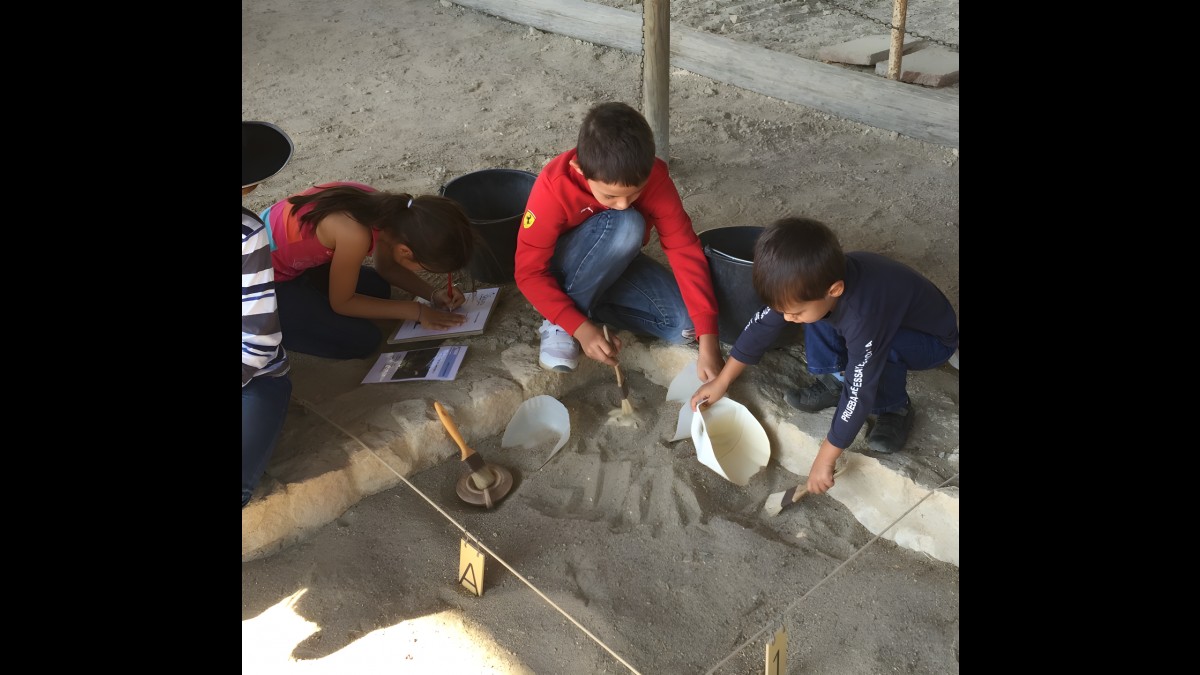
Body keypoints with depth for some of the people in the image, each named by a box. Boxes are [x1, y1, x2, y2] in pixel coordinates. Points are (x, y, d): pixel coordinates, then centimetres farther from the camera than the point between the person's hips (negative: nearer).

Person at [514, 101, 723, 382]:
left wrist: (708, 341, -32)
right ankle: (559, 323, -19)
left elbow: (685, 251, -25)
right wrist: (581, 328, -37)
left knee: (684, 327, -21)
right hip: (564, 266, -3)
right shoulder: (555, 186, -32)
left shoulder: (654, 177, -25)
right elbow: (529, 272, -26)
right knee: (625, 225, -36)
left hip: (617, 262, 4)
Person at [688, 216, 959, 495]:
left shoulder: (864, 317, -43)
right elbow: (763, 323, -10)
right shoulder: (816, 280, -22)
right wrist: (722, 381, -5)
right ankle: (833, 381, 3)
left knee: (879, 351, -36)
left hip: (934, 338, -6)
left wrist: (825, 460, -31)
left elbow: (858, 394, -38)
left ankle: (895, 409, -8)